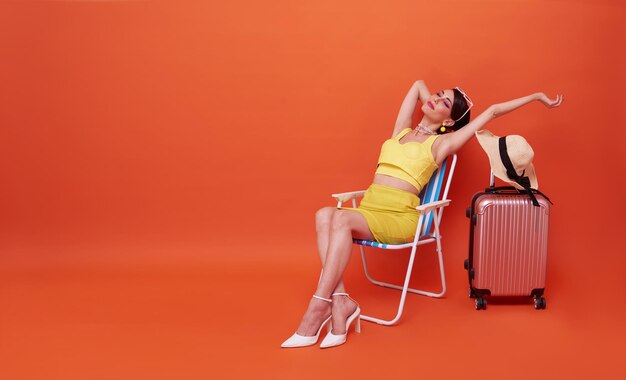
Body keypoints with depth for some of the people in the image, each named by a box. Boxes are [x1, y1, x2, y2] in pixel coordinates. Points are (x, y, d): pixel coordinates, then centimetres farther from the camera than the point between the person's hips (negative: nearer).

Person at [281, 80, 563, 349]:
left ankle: (318, 310, -33)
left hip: (400, 217, -5)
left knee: (341, 218, -32)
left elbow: (492, 111, 12)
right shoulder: (401, 131, 23)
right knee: (324, 215, -28)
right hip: (369, 209, 5)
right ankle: (340, 302, -35)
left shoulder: (442, 143, 9)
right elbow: (418, 85, 37)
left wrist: (536, 96, 17)